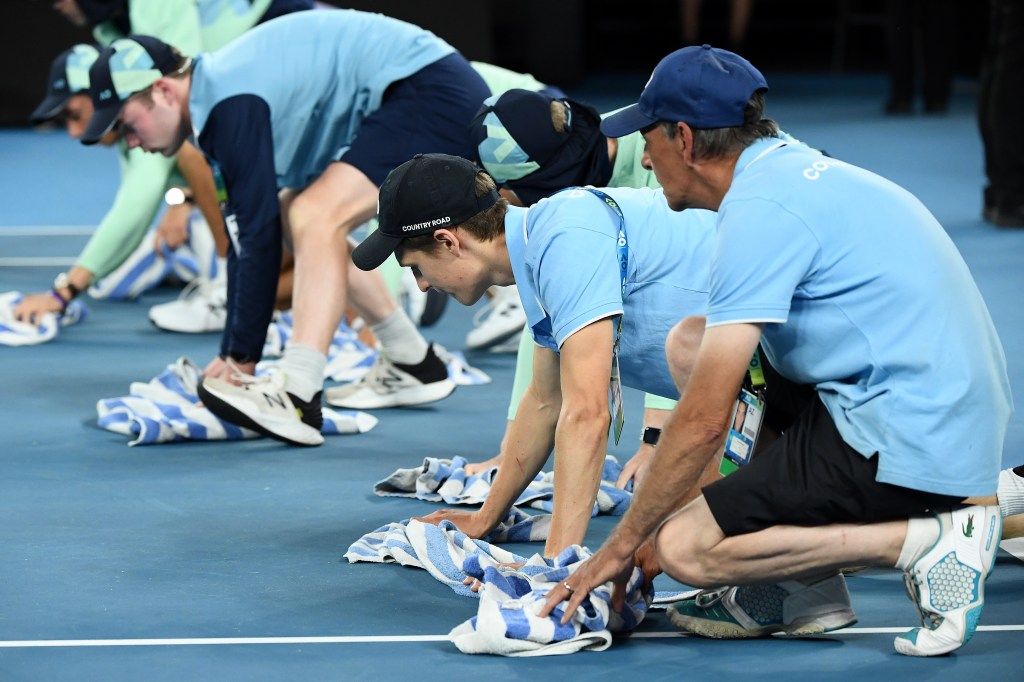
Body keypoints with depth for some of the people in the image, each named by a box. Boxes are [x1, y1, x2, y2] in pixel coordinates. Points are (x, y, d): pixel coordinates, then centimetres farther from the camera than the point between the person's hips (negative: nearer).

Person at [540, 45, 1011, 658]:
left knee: (684, 549, -12)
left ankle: (931, 541, -10)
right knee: (692, 345, 20)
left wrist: (622, 546, -6)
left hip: (908, 443, -10)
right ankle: (805, 591, 14)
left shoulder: (760, 210, -14)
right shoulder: (800, 168, 17)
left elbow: (706, 421, -17)